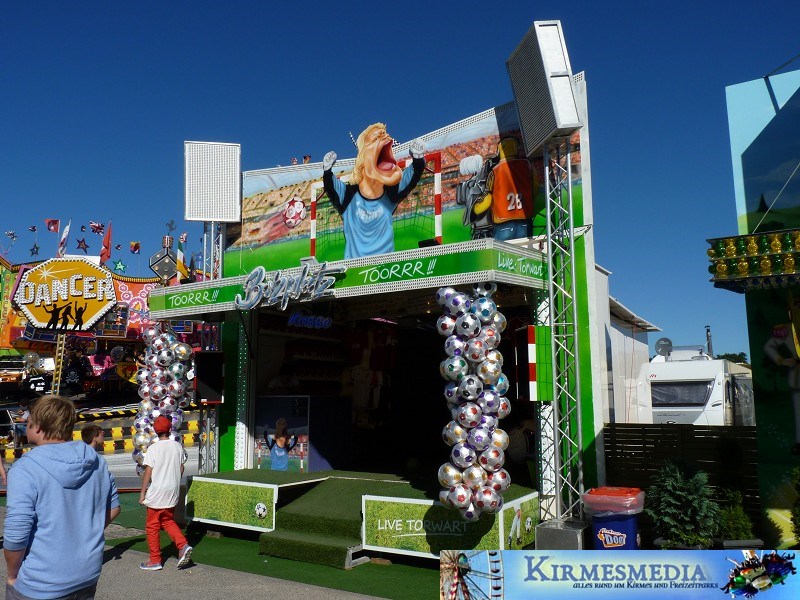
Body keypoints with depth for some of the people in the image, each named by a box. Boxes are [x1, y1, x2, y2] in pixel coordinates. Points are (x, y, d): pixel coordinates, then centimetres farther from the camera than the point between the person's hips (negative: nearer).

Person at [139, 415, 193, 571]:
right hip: (173, 492, 5)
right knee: (168, 521, 20)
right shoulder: (177, 446, 1)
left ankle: (155, 561, 15)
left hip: (157, 492, -5)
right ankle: (183, 546, 2)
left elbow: (148, 472, -13)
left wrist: (142, 493, -6)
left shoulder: (153, 448, -13)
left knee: (152, 526, 9)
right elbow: (181, 468, 7)